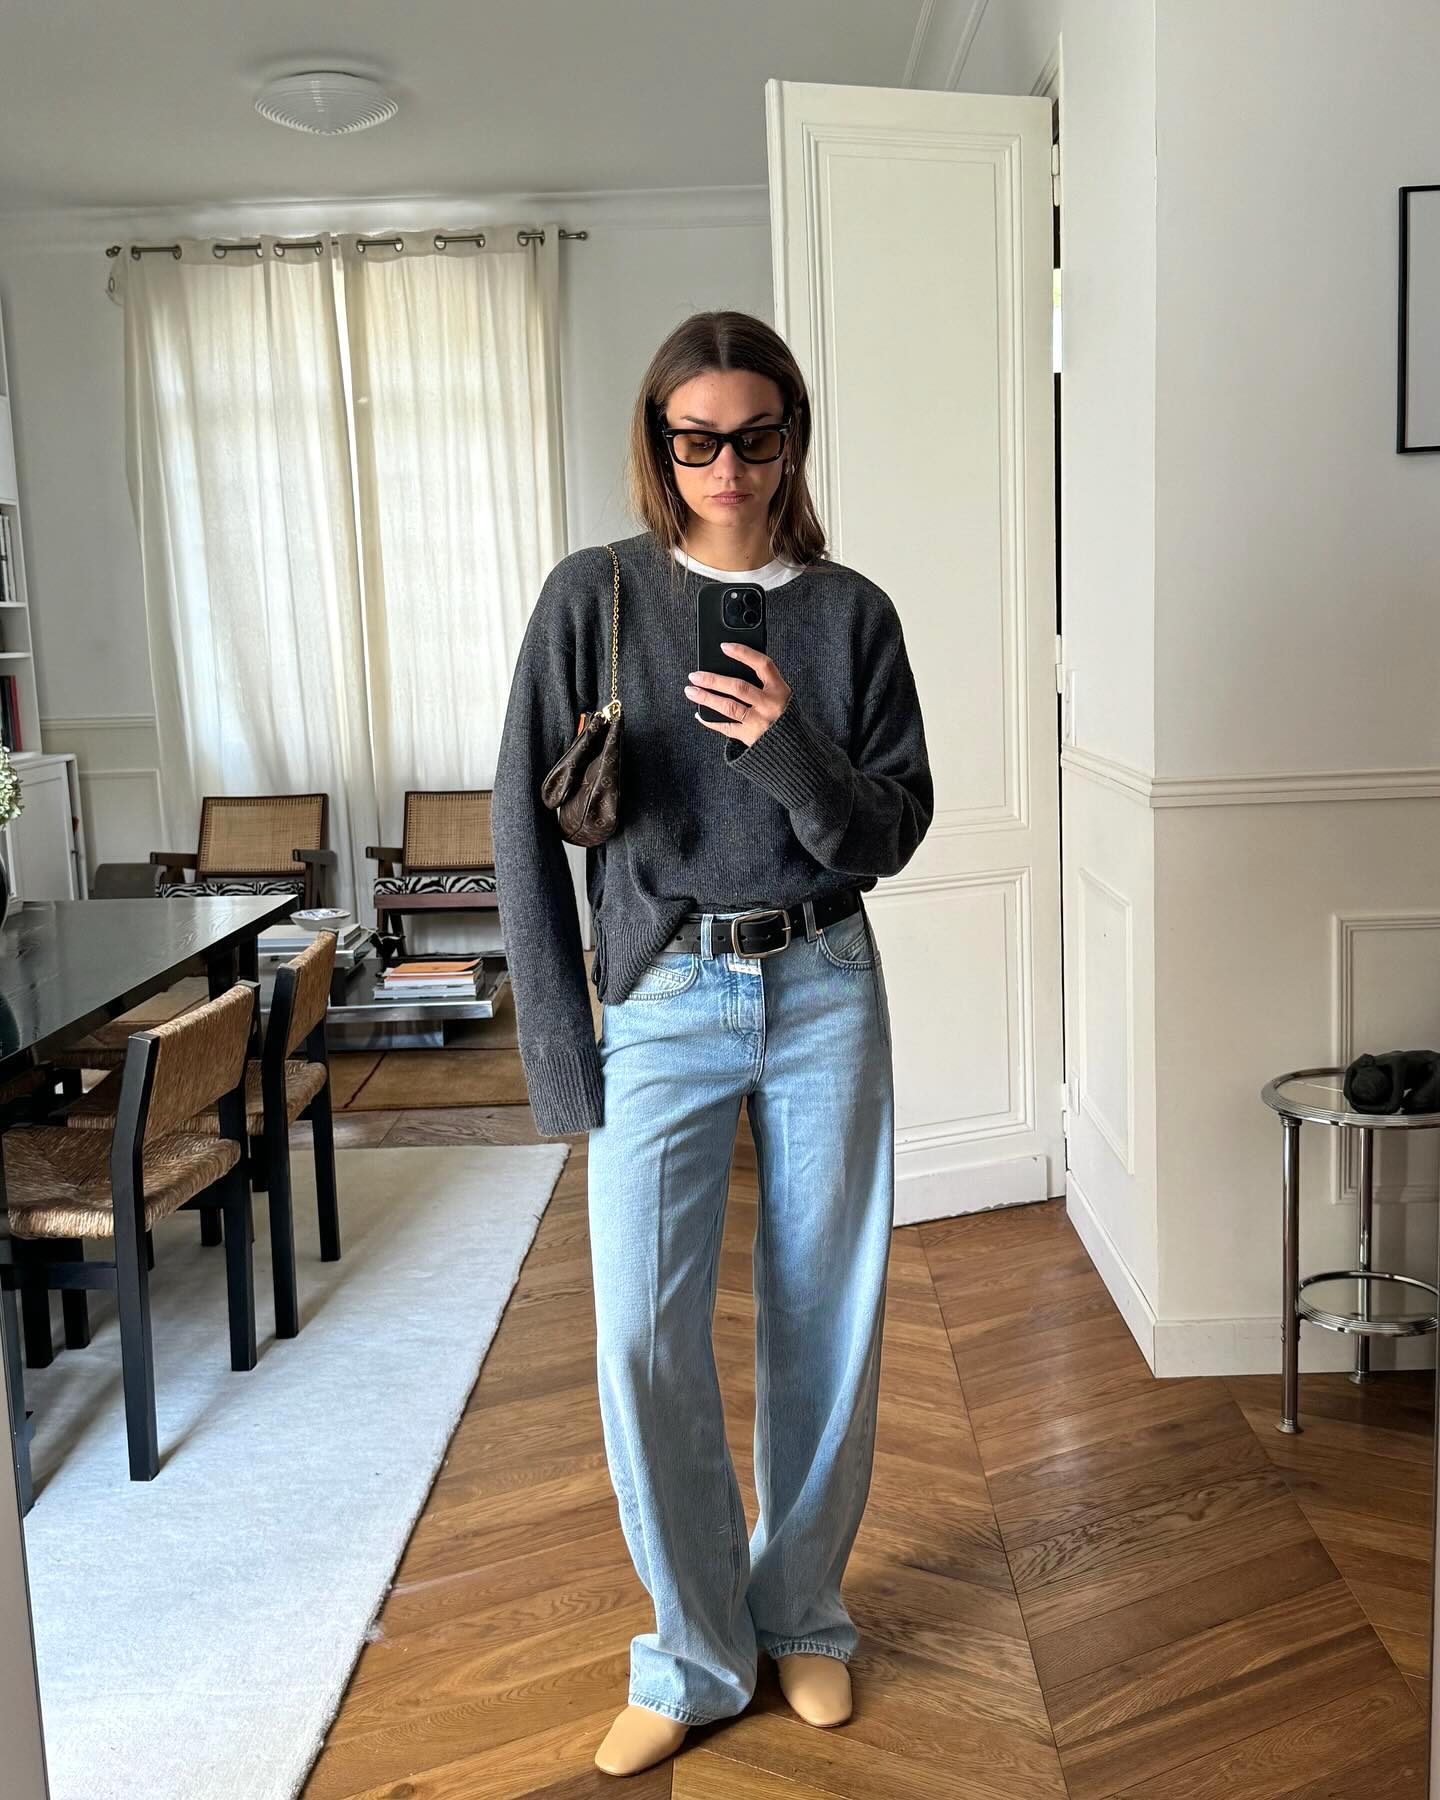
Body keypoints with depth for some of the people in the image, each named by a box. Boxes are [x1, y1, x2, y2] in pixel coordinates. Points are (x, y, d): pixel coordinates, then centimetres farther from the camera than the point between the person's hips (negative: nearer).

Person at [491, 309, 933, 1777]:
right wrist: (559, 1049, -6)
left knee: (827, 1323, 9)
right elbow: (525, 827, -2)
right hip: (660, 997, -1)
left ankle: (803, 1617, 32)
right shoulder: (595, 596, -1)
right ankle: (697, 1656, 19)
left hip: (823, 990, 2)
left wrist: (790, 745, -19)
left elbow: (889, 836, 1)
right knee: (644, 1345, -3)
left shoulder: (849, 612, 3)